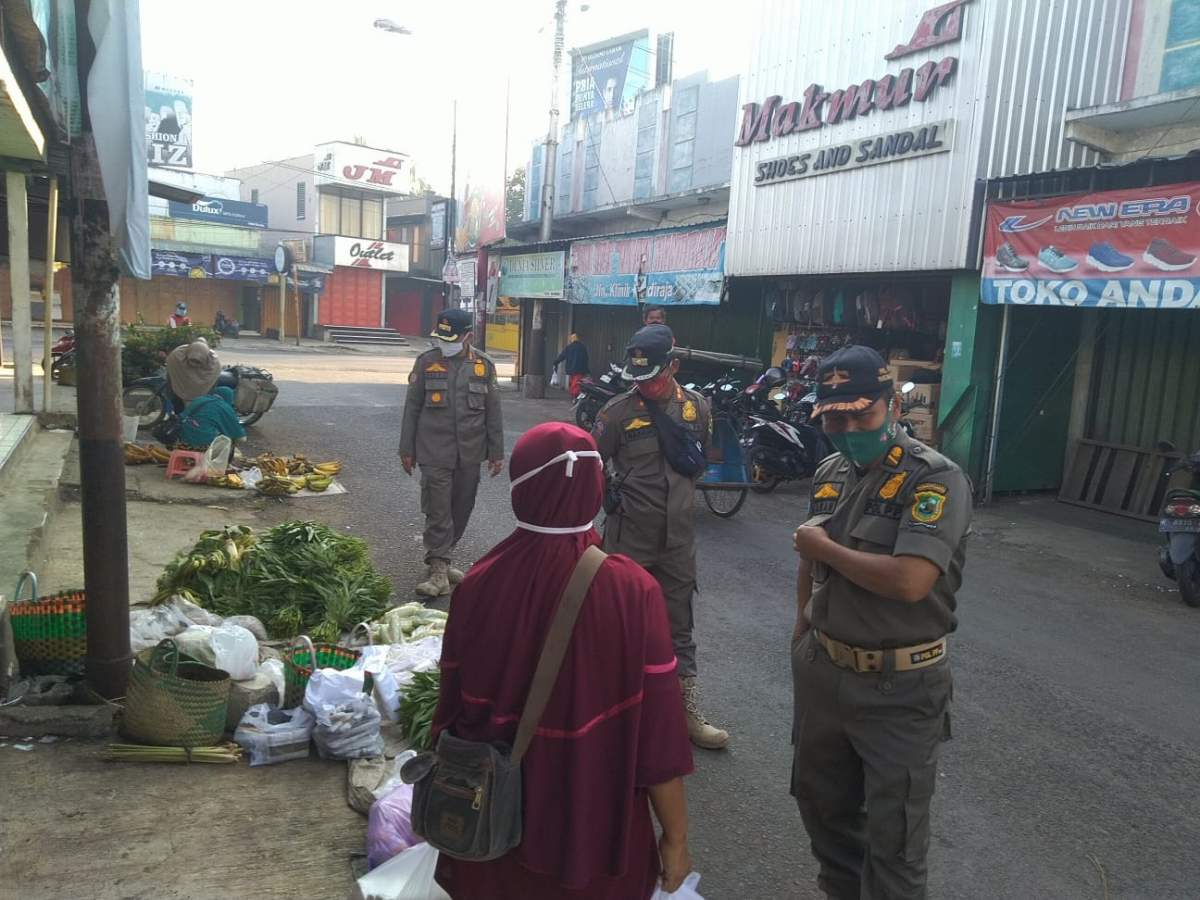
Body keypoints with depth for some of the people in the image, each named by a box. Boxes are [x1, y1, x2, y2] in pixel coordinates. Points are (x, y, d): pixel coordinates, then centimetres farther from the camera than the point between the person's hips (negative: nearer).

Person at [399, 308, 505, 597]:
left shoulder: (484, 365, 3)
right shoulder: (426, 362, -1)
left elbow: (493, 411, 8)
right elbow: (412, 407, 4)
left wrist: (496, 452, 6)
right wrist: (407, 449, 3)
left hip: (469, 454, 3)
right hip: (435, 452, -3)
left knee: (461, 509, 11)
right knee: (438, 511, -6)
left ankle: (441, 559, 28)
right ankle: (439, 571, -2)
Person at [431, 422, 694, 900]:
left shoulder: (478, 586, -15)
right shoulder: (632, 592, -22)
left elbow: (453, 710, -3)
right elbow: (657, 731, -16)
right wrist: (675, 836, -2)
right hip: (595, 829, -1)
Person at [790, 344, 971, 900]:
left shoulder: (936, 479, -19)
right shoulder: (830, 473, 4)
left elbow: (909, 581, -31)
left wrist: (824, 545, -18)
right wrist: (801, 632, 17)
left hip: (899, 686, -7)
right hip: (822, 671, 7)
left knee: (894, 836, 9)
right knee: (820, 800, 24)